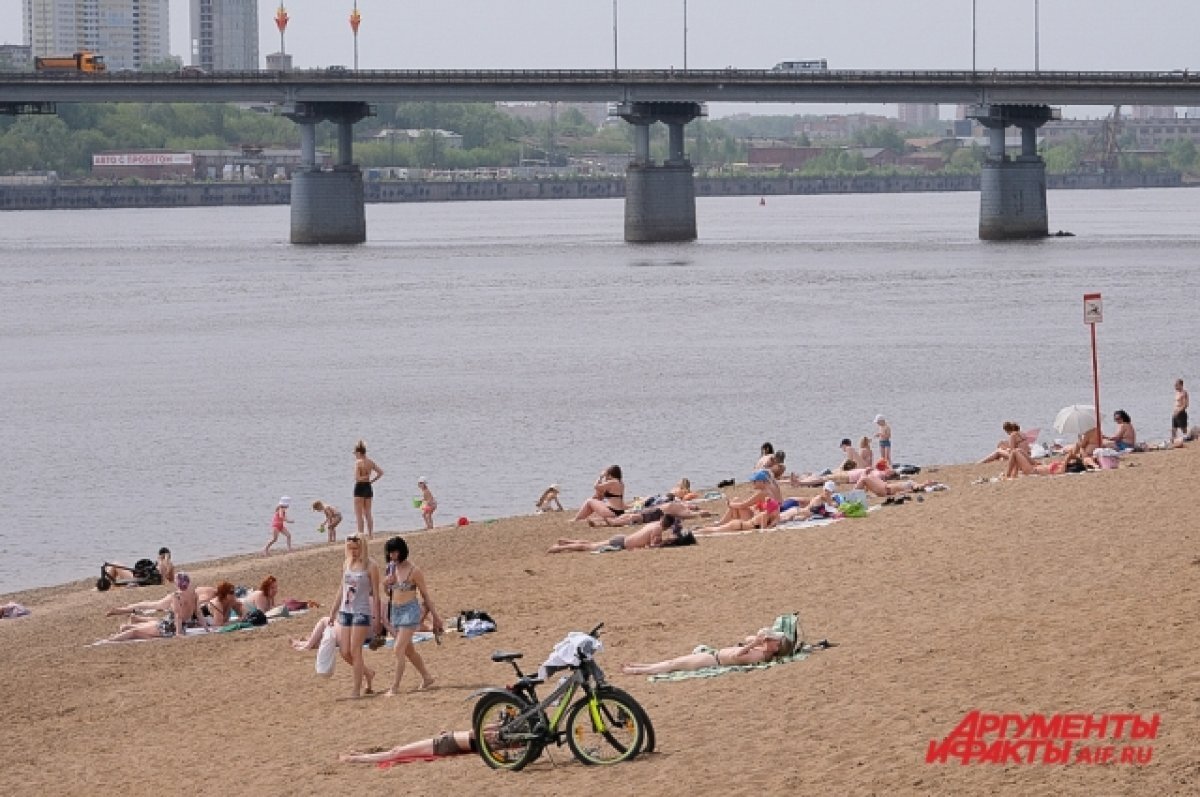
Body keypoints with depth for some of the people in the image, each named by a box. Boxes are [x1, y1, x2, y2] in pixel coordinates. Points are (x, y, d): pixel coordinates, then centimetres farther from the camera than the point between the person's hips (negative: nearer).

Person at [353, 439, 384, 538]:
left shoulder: (358, 462, -15)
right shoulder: (370, 462, 5)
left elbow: (357, 478, -23)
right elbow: (380, 472, 11)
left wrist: (365, 477, -8)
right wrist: (372, 480, 9)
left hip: (360, 487, -7)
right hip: (368, 487, 7)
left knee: (359, 514, -1)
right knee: (368, 513, 13)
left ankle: (361, 534, -4)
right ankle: (370, 534, 14)